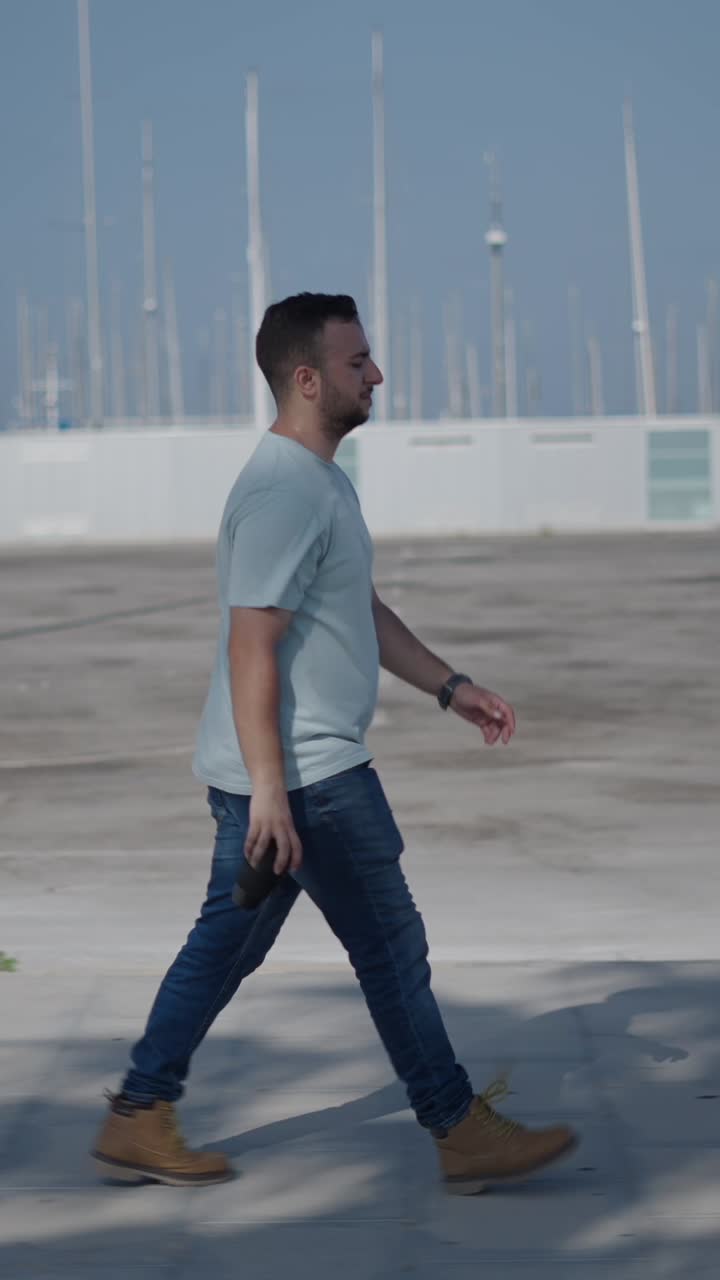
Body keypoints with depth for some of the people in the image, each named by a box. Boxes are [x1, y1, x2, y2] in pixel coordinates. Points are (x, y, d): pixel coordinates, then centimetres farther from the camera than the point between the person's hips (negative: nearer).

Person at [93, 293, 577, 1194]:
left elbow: (363, 611, 26)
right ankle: (463, 1135, 7)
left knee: (226, 943, 13)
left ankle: (138, 1122, 18)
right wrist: (270, 790, -26)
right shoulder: (283, 493, -19)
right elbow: (251, 647, -23)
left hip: (274, 777, 10)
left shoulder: (317, 479, 15)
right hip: (303, 778, -10)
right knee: (391, 949, -2)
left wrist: (450, 687, 22)